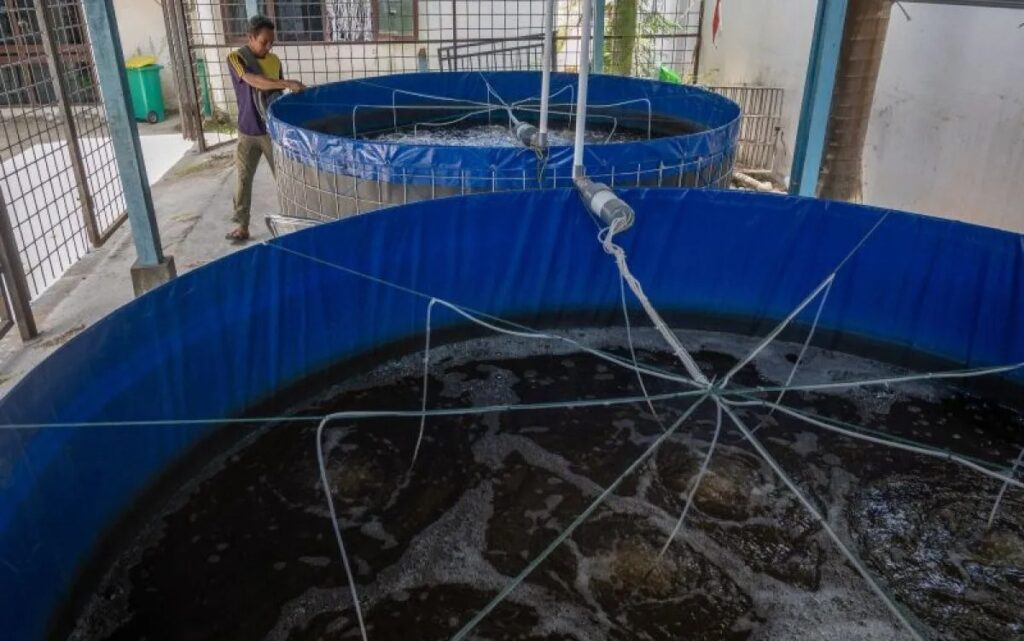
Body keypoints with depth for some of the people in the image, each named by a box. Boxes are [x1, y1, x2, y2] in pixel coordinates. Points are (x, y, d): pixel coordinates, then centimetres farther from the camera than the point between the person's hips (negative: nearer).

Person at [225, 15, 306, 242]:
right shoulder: (236, 58, -10)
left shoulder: (275, 61, 3)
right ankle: (242, 226, 15)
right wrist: (288, 83, -37)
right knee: (243, 180, 5)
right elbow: (255, 81, -27)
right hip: (248, 132, -2)